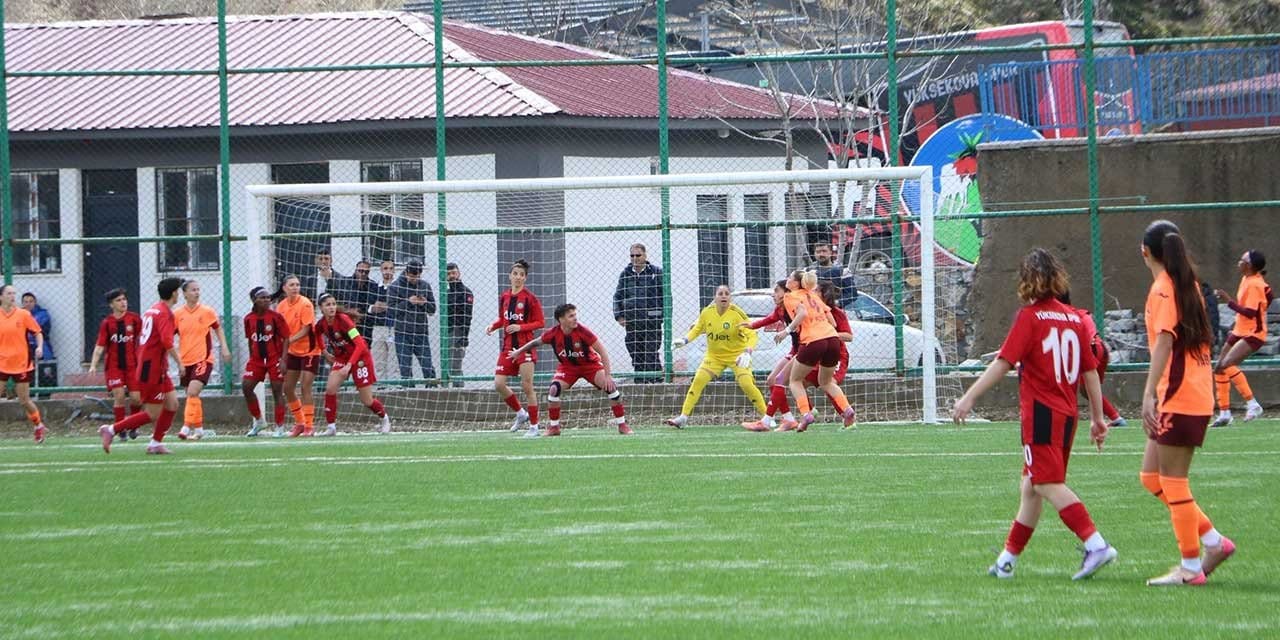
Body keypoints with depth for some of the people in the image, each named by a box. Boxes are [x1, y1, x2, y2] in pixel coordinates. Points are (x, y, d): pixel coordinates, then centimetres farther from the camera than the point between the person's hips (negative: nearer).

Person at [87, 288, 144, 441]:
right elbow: (100, 346, -1)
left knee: (136, 397, -4)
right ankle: (121, 430, 2)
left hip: (132, 364, 0)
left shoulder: (134, 319, -1)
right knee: (119, 396, -9)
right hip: (114, 365, 0)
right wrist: (93, 365, -10)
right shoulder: (107, 323, -1)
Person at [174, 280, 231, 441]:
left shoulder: (207, 312, -2)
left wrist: (224, 348, 0)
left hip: (203, 359, -3)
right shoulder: (178, 314, 2)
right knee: (191, 394, 10)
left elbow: (218, 329, 10)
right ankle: (198, 428, 24)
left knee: (192, 392, -20)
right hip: (186, 361, 3)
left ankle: (187, 427, -23)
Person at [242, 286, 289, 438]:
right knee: (246, 386, -6)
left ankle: (279, 428, 6)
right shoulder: (249, 319, 3)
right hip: (257, 359, 4)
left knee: (277, 391, -2)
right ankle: (258, 420, 11)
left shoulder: (276, 316, -9)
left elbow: (286, 338, -7)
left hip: (275, 359, -4)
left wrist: (283, 360, -13)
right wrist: (251, 359, 12)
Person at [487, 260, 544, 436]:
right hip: (508, 346, 6)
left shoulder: (530, 298, -8)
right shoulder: (504, 297, 9)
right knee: (499, 384, -3)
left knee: (527, 386, -7)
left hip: (525, 346, -6)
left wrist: (520, 327, -18)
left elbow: (540, 322, -6)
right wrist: (493, 326, 2)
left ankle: (534, 426, 4)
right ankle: (521, 414, 19)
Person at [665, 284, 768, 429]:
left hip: (736, 355, -3)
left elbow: (752, 335, -21)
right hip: (714, 355, 3)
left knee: (746, 383, -20)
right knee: (698, 380, -13)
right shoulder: (707, 313, -8)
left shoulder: (737, 314, -20)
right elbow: (697, 329, 11)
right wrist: (684, 340, -5)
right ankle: (683, 417, -6)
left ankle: (765, 416, -4)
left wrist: (747, 352, -37)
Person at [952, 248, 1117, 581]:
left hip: (1041, 412, -7)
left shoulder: (1030, 316, -8)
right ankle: (1008, 558, 22)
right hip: (1067, 414, 7)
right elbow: (1090, 371, 12)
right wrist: (1098, 418, 18)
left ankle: (1096, 544, -23)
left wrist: (969, 398, -12)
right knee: (1031, 485, 15)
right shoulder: (1074, 318, 10)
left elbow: (1004, 363, -14)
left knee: (1049, 485, -9)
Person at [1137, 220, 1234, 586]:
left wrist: (1149, 395, -28)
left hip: (1179, 398, -9)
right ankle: (1214, 542, 13)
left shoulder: (1164, 288, -12)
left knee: (1172, 481, -4)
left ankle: (1191, 568, -2)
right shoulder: (1188, 284, 14)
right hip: (1197, 397, 9)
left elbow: (1164, 341, -22)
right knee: (1152, 476, 13)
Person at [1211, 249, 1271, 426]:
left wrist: (1229, 300, -26)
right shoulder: (1247, 279, 8)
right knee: (1219, 369, 9)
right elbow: (1269, 295, 23)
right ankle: (1224, 413, 17)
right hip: (1240, 331, 10)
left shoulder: (1254, 285, -21)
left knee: (1227, 364, -26)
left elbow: (1249, 312, -28)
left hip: (1253, 334, -10)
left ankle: (1252, 404, -21)